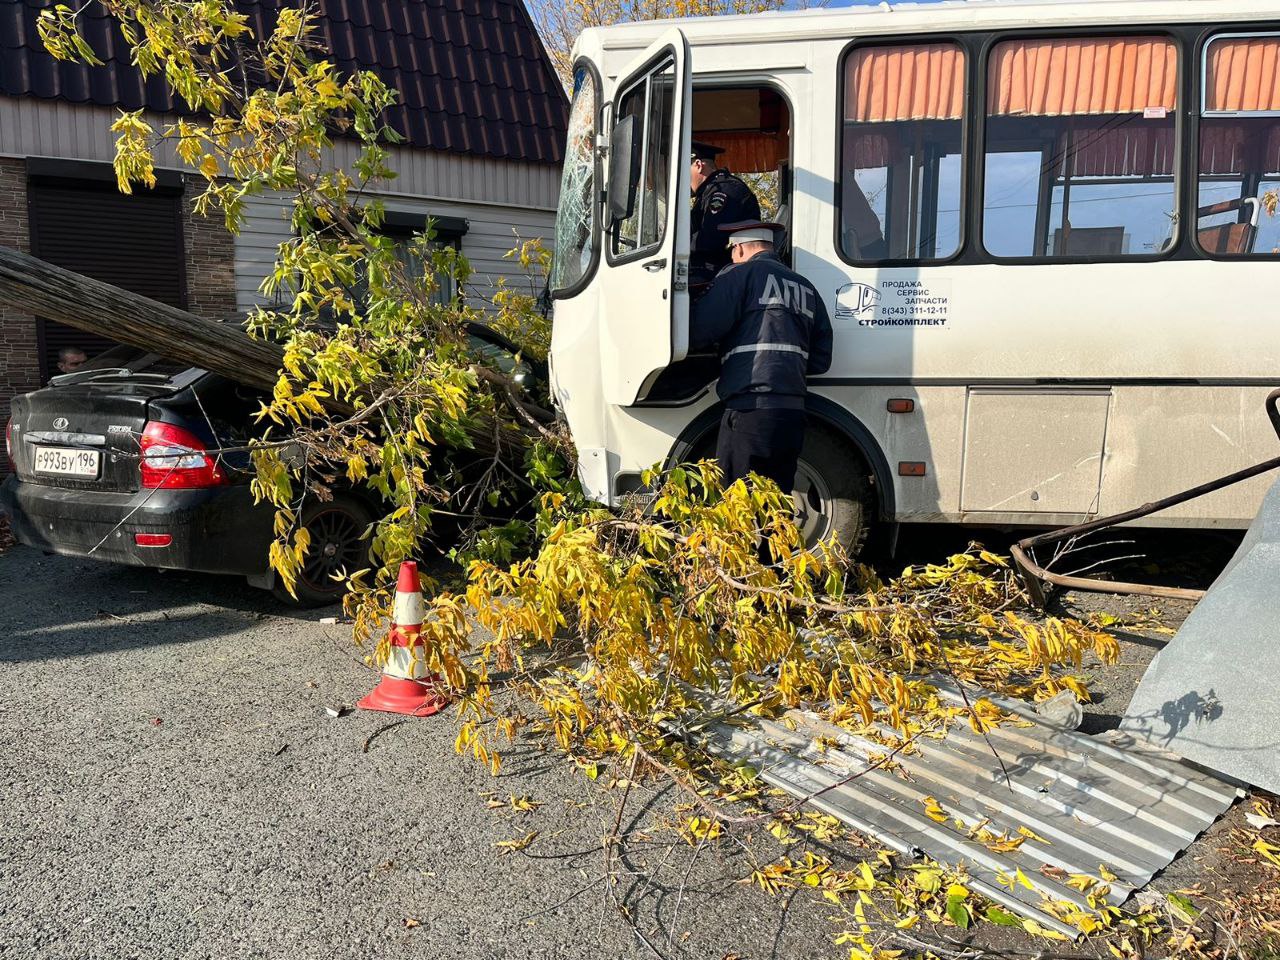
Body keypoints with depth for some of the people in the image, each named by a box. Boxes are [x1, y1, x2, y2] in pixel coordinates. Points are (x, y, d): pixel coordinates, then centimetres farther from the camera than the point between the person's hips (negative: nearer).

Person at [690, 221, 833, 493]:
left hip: (750, 411, -7)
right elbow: (821, 360, 19)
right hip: (793, 414, 7)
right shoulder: (806, 288, 20)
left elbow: (701, 330, -8)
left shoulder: (740, 274, 1)